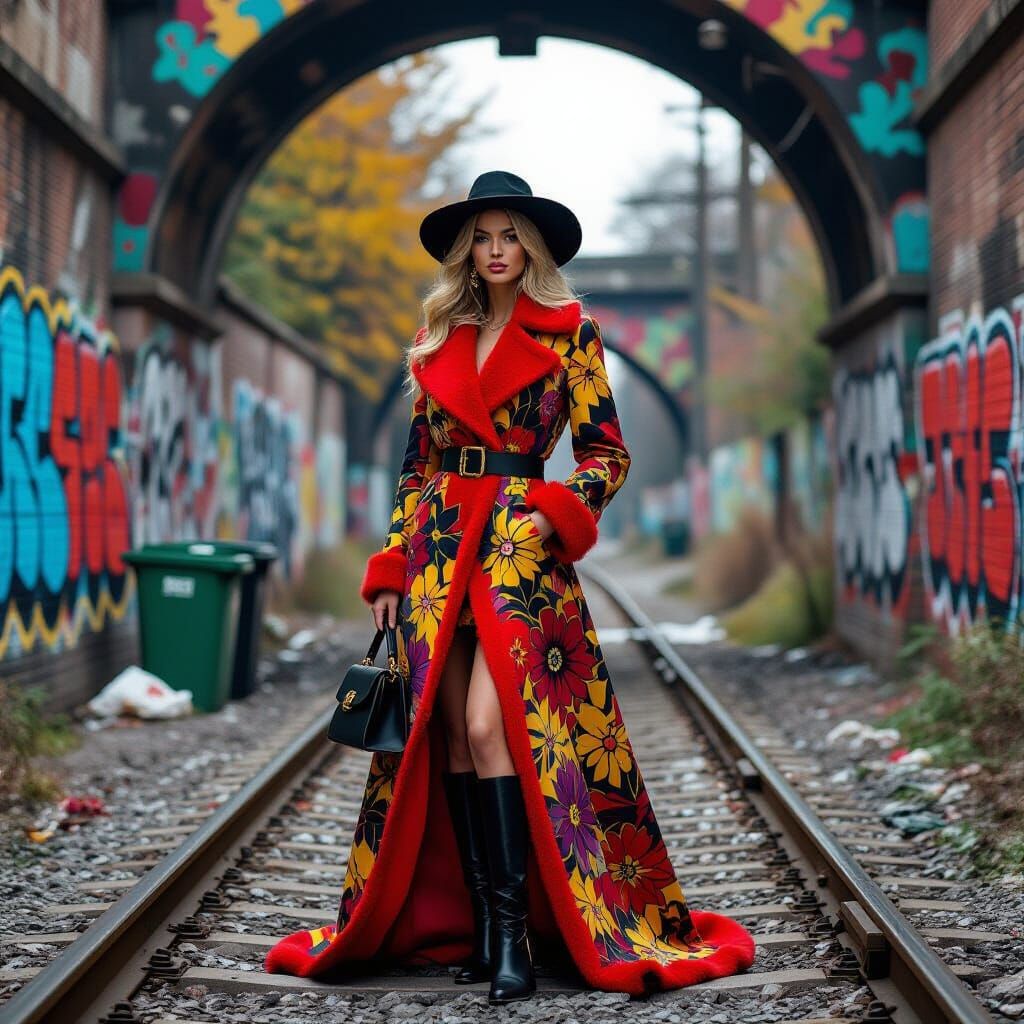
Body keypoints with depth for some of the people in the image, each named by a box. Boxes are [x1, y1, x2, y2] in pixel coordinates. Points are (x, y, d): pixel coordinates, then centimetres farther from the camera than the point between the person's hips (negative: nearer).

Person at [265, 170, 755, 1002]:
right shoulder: (439, 341, 16)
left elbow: (608, 455, 2)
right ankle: (474, 923, 6)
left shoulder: (568, 332, 3)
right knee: (448, 733, 0)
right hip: (439, 546, 5)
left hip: (522, 544, -4)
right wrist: (390, 569, 11)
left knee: (490, 725, -18)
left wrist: (552, 517, -14)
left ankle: (514, 929, -14)